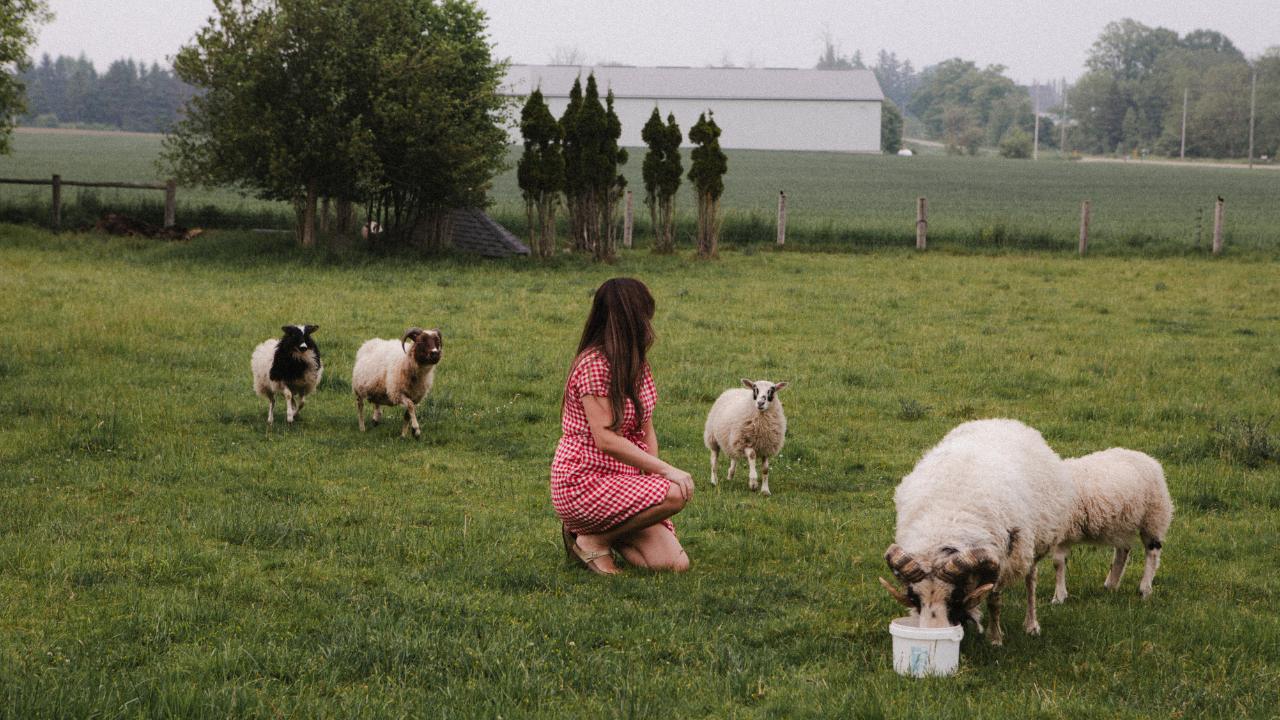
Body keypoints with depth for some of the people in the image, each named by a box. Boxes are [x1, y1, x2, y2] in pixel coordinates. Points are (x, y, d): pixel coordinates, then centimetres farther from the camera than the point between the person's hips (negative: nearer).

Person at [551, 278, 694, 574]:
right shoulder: (593, 364, -17)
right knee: (678, 493, -28)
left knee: (676, 564, -8)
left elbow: (646, 430, 11)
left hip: (624, 480, 8)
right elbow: (606, 440, -24)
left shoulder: (636, 364, 12)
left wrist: (656, 480, -3)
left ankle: (606, 531, 13)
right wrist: (666, 470, -25)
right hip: (583, 482, -8)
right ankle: (592, 539, -9)